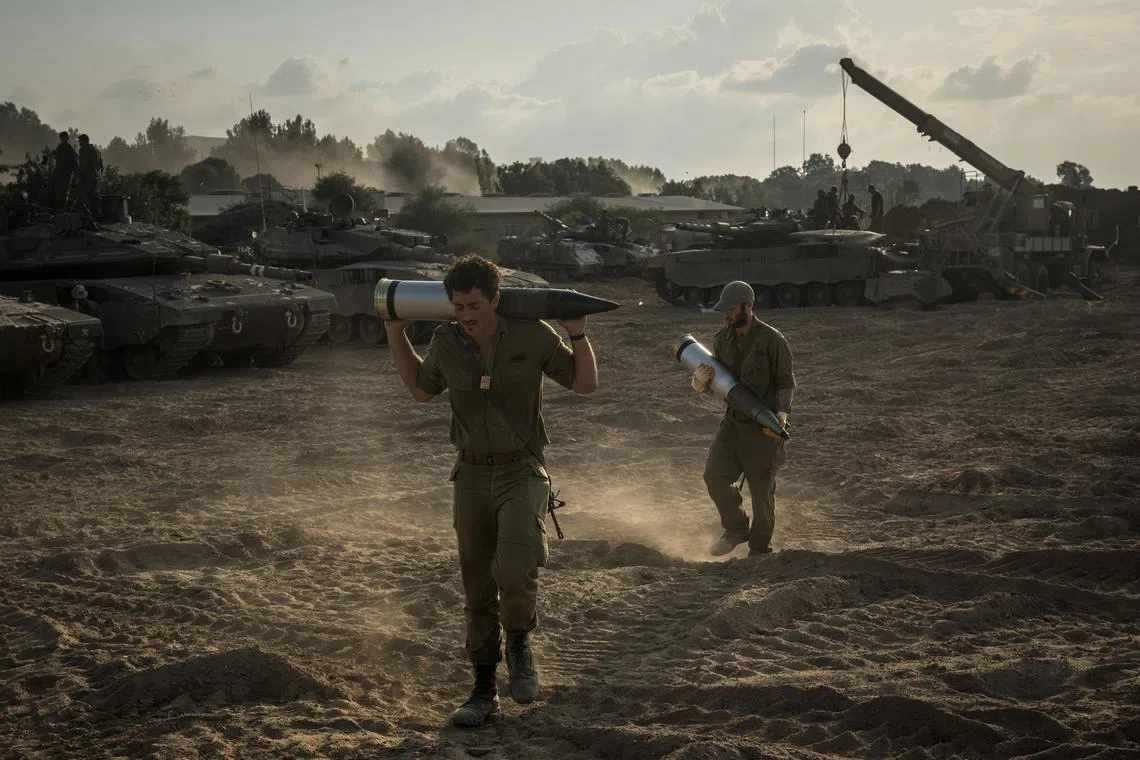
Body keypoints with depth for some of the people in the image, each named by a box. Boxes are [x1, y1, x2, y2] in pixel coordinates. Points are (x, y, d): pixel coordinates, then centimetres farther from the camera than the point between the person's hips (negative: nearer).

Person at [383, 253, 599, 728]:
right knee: (477, 588, 9)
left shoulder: (532, 336, -11)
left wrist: (577, 332, -12)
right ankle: (484, 690, 23)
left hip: (522, 473, -3)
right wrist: (395, 333, 10)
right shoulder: (446, 342, -3)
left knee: (515, 571, -26)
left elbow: (586, 384, 0)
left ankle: (518, 640, 6)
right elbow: (421, 390, 17)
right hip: (471, 475, 3)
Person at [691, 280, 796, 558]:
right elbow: (717, 381, 12)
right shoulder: (722, 339, 4)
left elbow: (786, 383, -7)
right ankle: (736, 529, 6)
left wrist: (781, 414, -23)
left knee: (762, 488, 4)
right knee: (715, 474, -14)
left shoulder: (772, 340, -13)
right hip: (733, 420, 5)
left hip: (764, 427, -5)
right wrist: (702, 382, -12)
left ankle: (760, 548, 21)